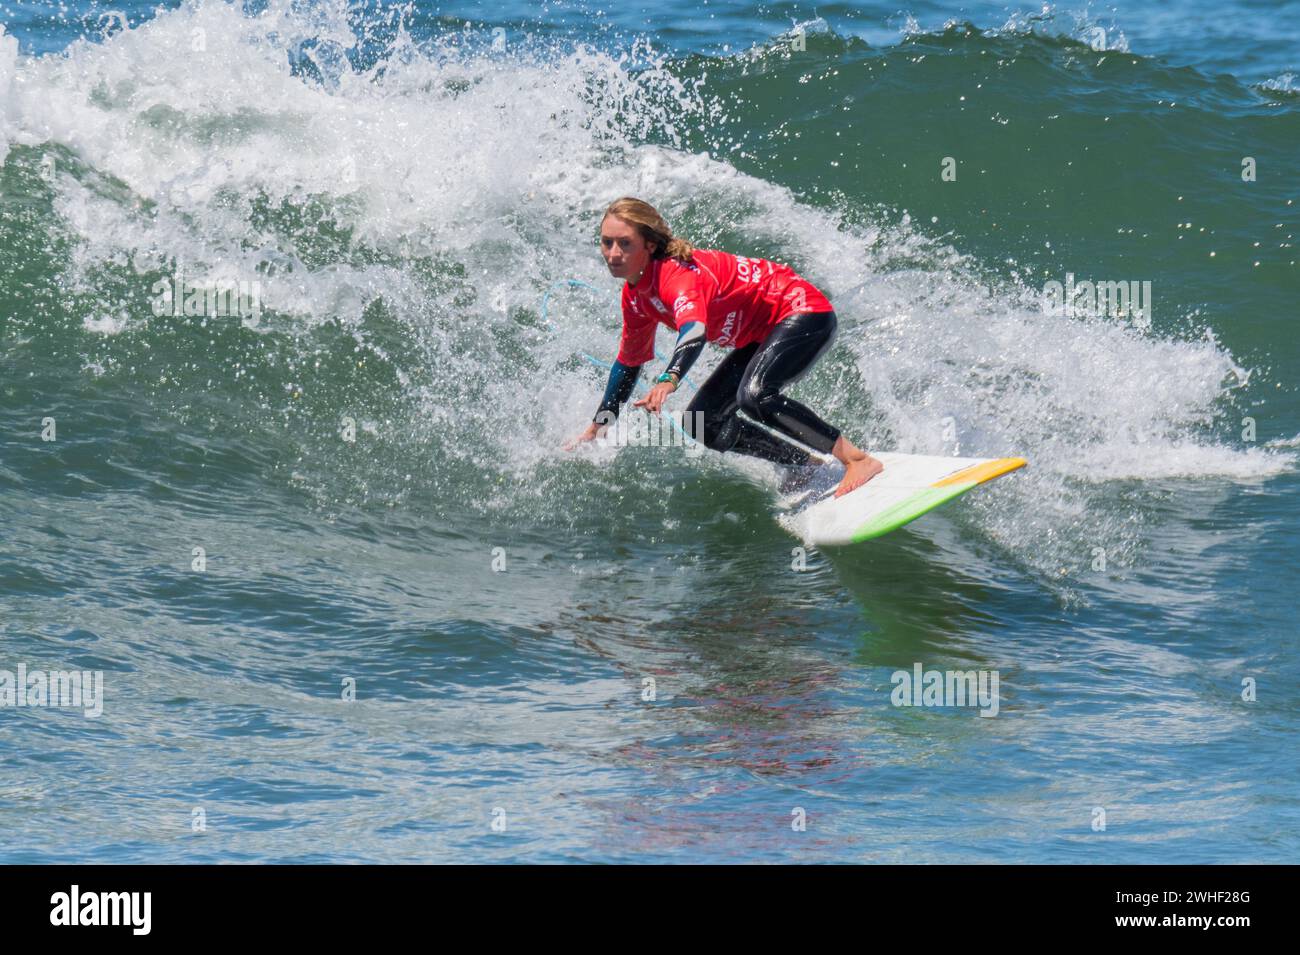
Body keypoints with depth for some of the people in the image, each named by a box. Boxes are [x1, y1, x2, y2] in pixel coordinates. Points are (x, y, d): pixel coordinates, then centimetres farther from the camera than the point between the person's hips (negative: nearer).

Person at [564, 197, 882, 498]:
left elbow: (694, 331, -48)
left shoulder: (676, 272, -28)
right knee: (703, 425, 3)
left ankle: (859, 460, -27)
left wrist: (668, 381, -66)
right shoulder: (635, 297, 0)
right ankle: (807, 467, 13)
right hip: (764, 337, 10)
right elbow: (628, 362, 15)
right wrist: (597, 427, 18)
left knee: (754, 396, -34)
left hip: (803, 312, -10)